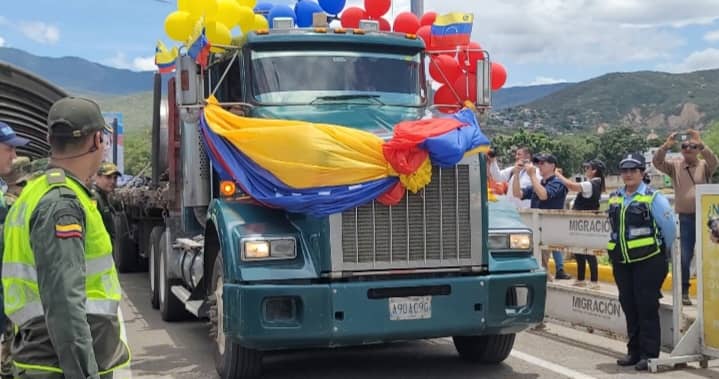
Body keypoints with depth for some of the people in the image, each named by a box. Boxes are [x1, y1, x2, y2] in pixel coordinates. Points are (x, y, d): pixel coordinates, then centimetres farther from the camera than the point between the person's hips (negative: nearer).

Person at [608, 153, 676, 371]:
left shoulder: (653, 197, -8)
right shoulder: (614, 198, 10)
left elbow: (669, 227, -4)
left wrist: (663, 252, 6)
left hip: (648, 261, -6)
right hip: (622, 262, 6)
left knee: (647, 308, -2)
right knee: (629, 307, 11)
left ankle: (649, 354, 6)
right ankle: (634, 351, 21)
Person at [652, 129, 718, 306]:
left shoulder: (704, 166, 3)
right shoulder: (675, 166, 5)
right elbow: (657, 162, -9)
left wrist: (700, 143, -30)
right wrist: (666, 146, -24)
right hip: (685, 218, 0)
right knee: (684, 256, 4)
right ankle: (684, 292, 13)